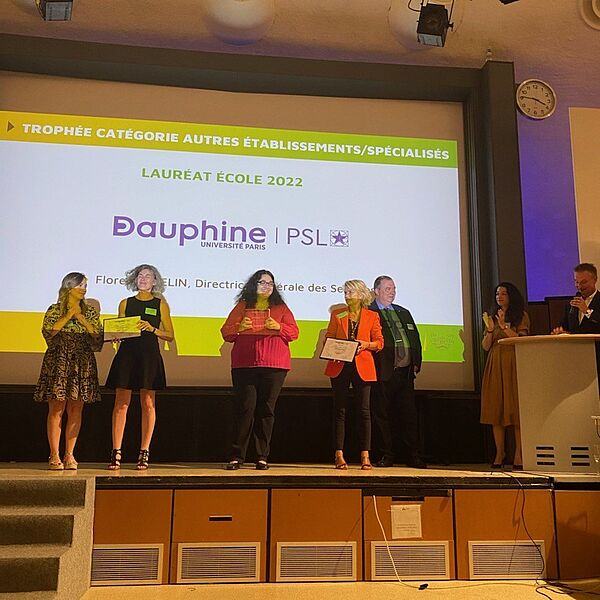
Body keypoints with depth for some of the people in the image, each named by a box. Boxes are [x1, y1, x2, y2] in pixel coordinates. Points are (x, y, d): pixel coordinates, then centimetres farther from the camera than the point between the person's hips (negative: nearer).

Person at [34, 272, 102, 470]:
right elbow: (49, 331, -9)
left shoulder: (90, 312, 15)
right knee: (56, 408, -6)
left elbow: (98, 335, 3)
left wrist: (80, 317, -4)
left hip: (82, 364, 3)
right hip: (58, 362, -2)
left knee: (76, 410, 1)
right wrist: (68, 315, -7)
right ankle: (54, 456, -1)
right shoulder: (54, 310, 8)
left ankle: (69, 455, 7)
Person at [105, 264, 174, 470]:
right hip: (126, 353, 1)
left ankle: (144, 453, 4)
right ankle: (116, 453, 0)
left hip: (149, 355, -1)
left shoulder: (160, 304, 9)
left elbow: (169, 335, 6)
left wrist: (152, 329, -9)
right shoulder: (125, 303, 14)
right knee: (121, 403, -3)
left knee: (148, 403, -2)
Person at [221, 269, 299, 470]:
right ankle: (237, 456, 0)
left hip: (274, 366, 0)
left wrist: (279, 327, -9)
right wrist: (239, 327, -8)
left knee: (266, 409, 0)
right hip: (244, 365, 0)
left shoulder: (281, 308, 15)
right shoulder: (242, 306, 15)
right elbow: (225, 333, 12)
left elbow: (294, 332, 9)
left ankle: (262, 456, 7)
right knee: (244, 407, -6)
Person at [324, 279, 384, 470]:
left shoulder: (372, 316, 8)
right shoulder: (337, 314, 12)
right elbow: (328, 339, 11)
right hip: (340, 366, 1)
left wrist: (366, 344, -14)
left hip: (362, 367, -1)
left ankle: (365, 456, 4)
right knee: (340, 410, 1)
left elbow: (379, 342, 6)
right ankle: (339, 455, 4)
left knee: (364, 410, -2)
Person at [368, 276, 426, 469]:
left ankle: (413, 456, 13)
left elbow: (415, 338, 19)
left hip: (406, 371, 5)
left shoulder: (404, 313, 21)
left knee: (409, 414, 6)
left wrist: (416, 363, 8)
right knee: (382, 415, 1)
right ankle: (386, 456, 10)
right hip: (383, 372, -5)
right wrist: (373, 366, -15)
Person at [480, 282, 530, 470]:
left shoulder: (521, 316, 6)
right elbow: (485, 347, 10)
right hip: (495, 365, 4)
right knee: (496, 409, 0)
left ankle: (518, 455, -2)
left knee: (516, 407, -6)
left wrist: (504, 327, -14)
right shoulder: (492, 317, 16)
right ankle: (499, 453, 4)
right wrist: (490, 330, -6)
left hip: (514, 364, -3)